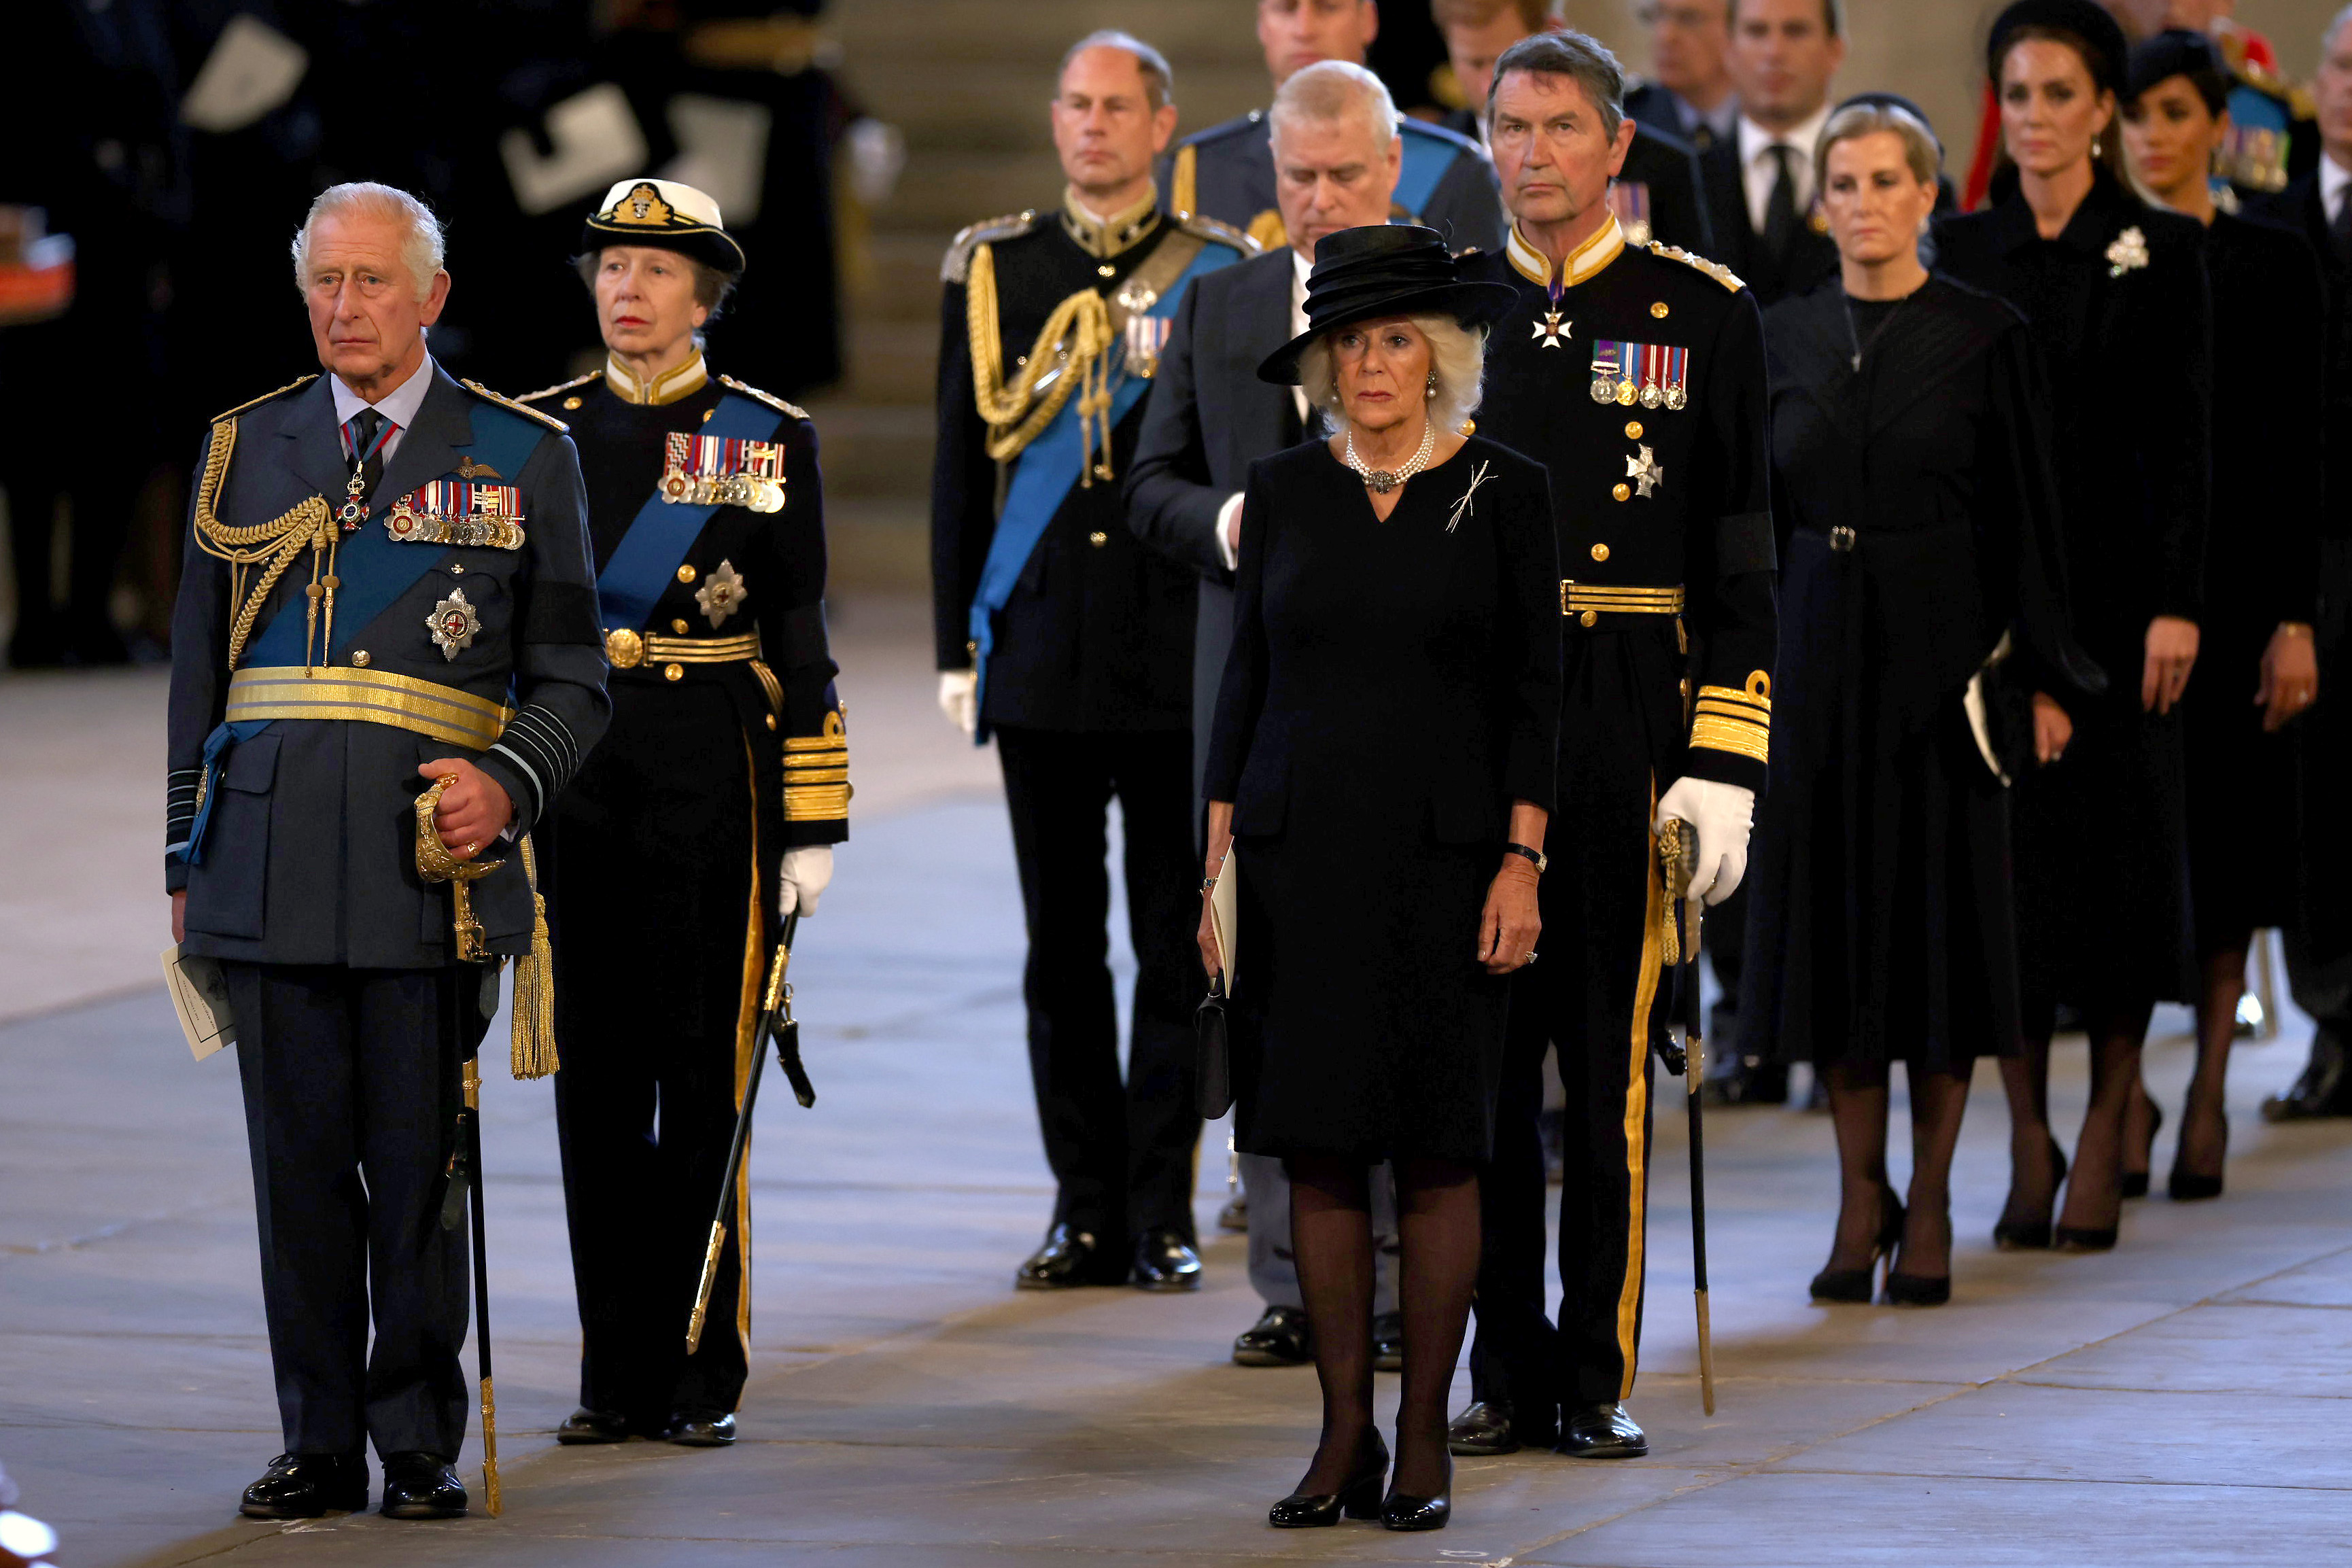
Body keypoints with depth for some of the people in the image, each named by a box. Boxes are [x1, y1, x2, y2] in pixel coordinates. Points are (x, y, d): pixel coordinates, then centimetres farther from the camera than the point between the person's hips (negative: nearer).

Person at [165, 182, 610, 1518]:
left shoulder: (521, 455, 7)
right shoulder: (246, 451, 13)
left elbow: (569, 679, 8)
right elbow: (201, 669, 16)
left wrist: (507, 785, -11)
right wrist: (188, 858, 12)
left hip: (433, 855, -2)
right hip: (272, 850, 2)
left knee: (421, 1160, 0)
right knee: (301, 1157, 3)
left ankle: (422, 1443, 9)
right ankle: (320, 1445, 10)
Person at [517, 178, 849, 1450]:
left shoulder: (766, 439, 2)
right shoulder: (538, 436, 9)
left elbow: (801, 647, 0)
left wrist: (812, 824, -4)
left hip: (714, 783, -2)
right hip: (573, 785, 3)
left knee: (703, 1078, -2)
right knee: (597, 1077, 4)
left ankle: (701, 1375, 5)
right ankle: (616, 1376, 10)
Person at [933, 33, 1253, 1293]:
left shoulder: (1219, 273, 2)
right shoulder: (994, 269, 7)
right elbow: (963, 467, 9)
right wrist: (957, 647, 4)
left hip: (1181, 657, -2)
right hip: (1043, 656, 2)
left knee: (1175, 942, 1)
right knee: (1063, 943, 5)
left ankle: (1162, 1215, 7)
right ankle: (1087, 1215, 12)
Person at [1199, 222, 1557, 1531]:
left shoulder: (1503, 492, 1)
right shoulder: (1285, 492, 7)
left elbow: (1535, 688, 0)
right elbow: (1248, 677, 10)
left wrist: (1522, 860, -7)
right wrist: (1220, 859, 4)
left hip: (1445, 855, -2)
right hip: (1301, 854, 2)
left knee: (1438, 1151, -1)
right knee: (1321, 1145, 1)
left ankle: (1425, 1437, 6)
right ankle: (1346, 1434, 7)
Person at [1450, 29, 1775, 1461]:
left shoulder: (1701, 312, 1)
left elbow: (1740, 563, -1)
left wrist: (1724, 766, -7)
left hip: (1628, 734, -2)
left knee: (1611, 1059, 0)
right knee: (1481, 1052, 4)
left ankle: (1601, 1379, 7)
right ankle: (1508, 1372, 12)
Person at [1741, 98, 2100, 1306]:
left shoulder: (1984, 337, -3)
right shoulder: (1786, 337, 7)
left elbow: (2026, 514, -2)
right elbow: (1763, 514, 9)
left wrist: (2042, 680, -5)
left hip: (1940, 648, -3)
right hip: (1817, 648, 3)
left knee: (1939, 901, -1)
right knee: (1828, 903, 3)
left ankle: (1930, 1201, 7)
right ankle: (1861, 1194, 13)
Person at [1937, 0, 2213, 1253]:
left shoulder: (2162, 249, 0)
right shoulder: (1962, 250, 8)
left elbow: (2186, 437, -3)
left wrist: (2177, 606, -10)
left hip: (2113, 583, -3)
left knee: (2116, 851, -2)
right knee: (2003, 846, 0)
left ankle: (2102, 1148, 4)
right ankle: (2026, 1141, 6)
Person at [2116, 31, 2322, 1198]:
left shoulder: (2274, 267, 2)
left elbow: (2299, 454, 0)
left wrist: (2296, 620, -7)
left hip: (2228, 581, -1)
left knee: (2224, 838, 3)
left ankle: (2208, 1095, 10)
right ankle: (2123, 1093, 1)